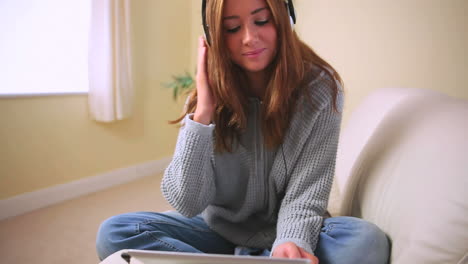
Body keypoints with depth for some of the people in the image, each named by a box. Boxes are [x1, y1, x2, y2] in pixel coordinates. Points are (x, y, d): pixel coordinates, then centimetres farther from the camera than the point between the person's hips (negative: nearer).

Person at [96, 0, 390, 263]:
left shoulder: (319, 90, -13)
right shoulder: (209, 98, -8)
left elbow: (305, 195, -15)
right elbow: (186, 203, -14)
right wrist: (203, 114, -22)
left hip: (284, 232, -1)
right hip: (220, 232, 2)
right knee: (115, 233, -17)